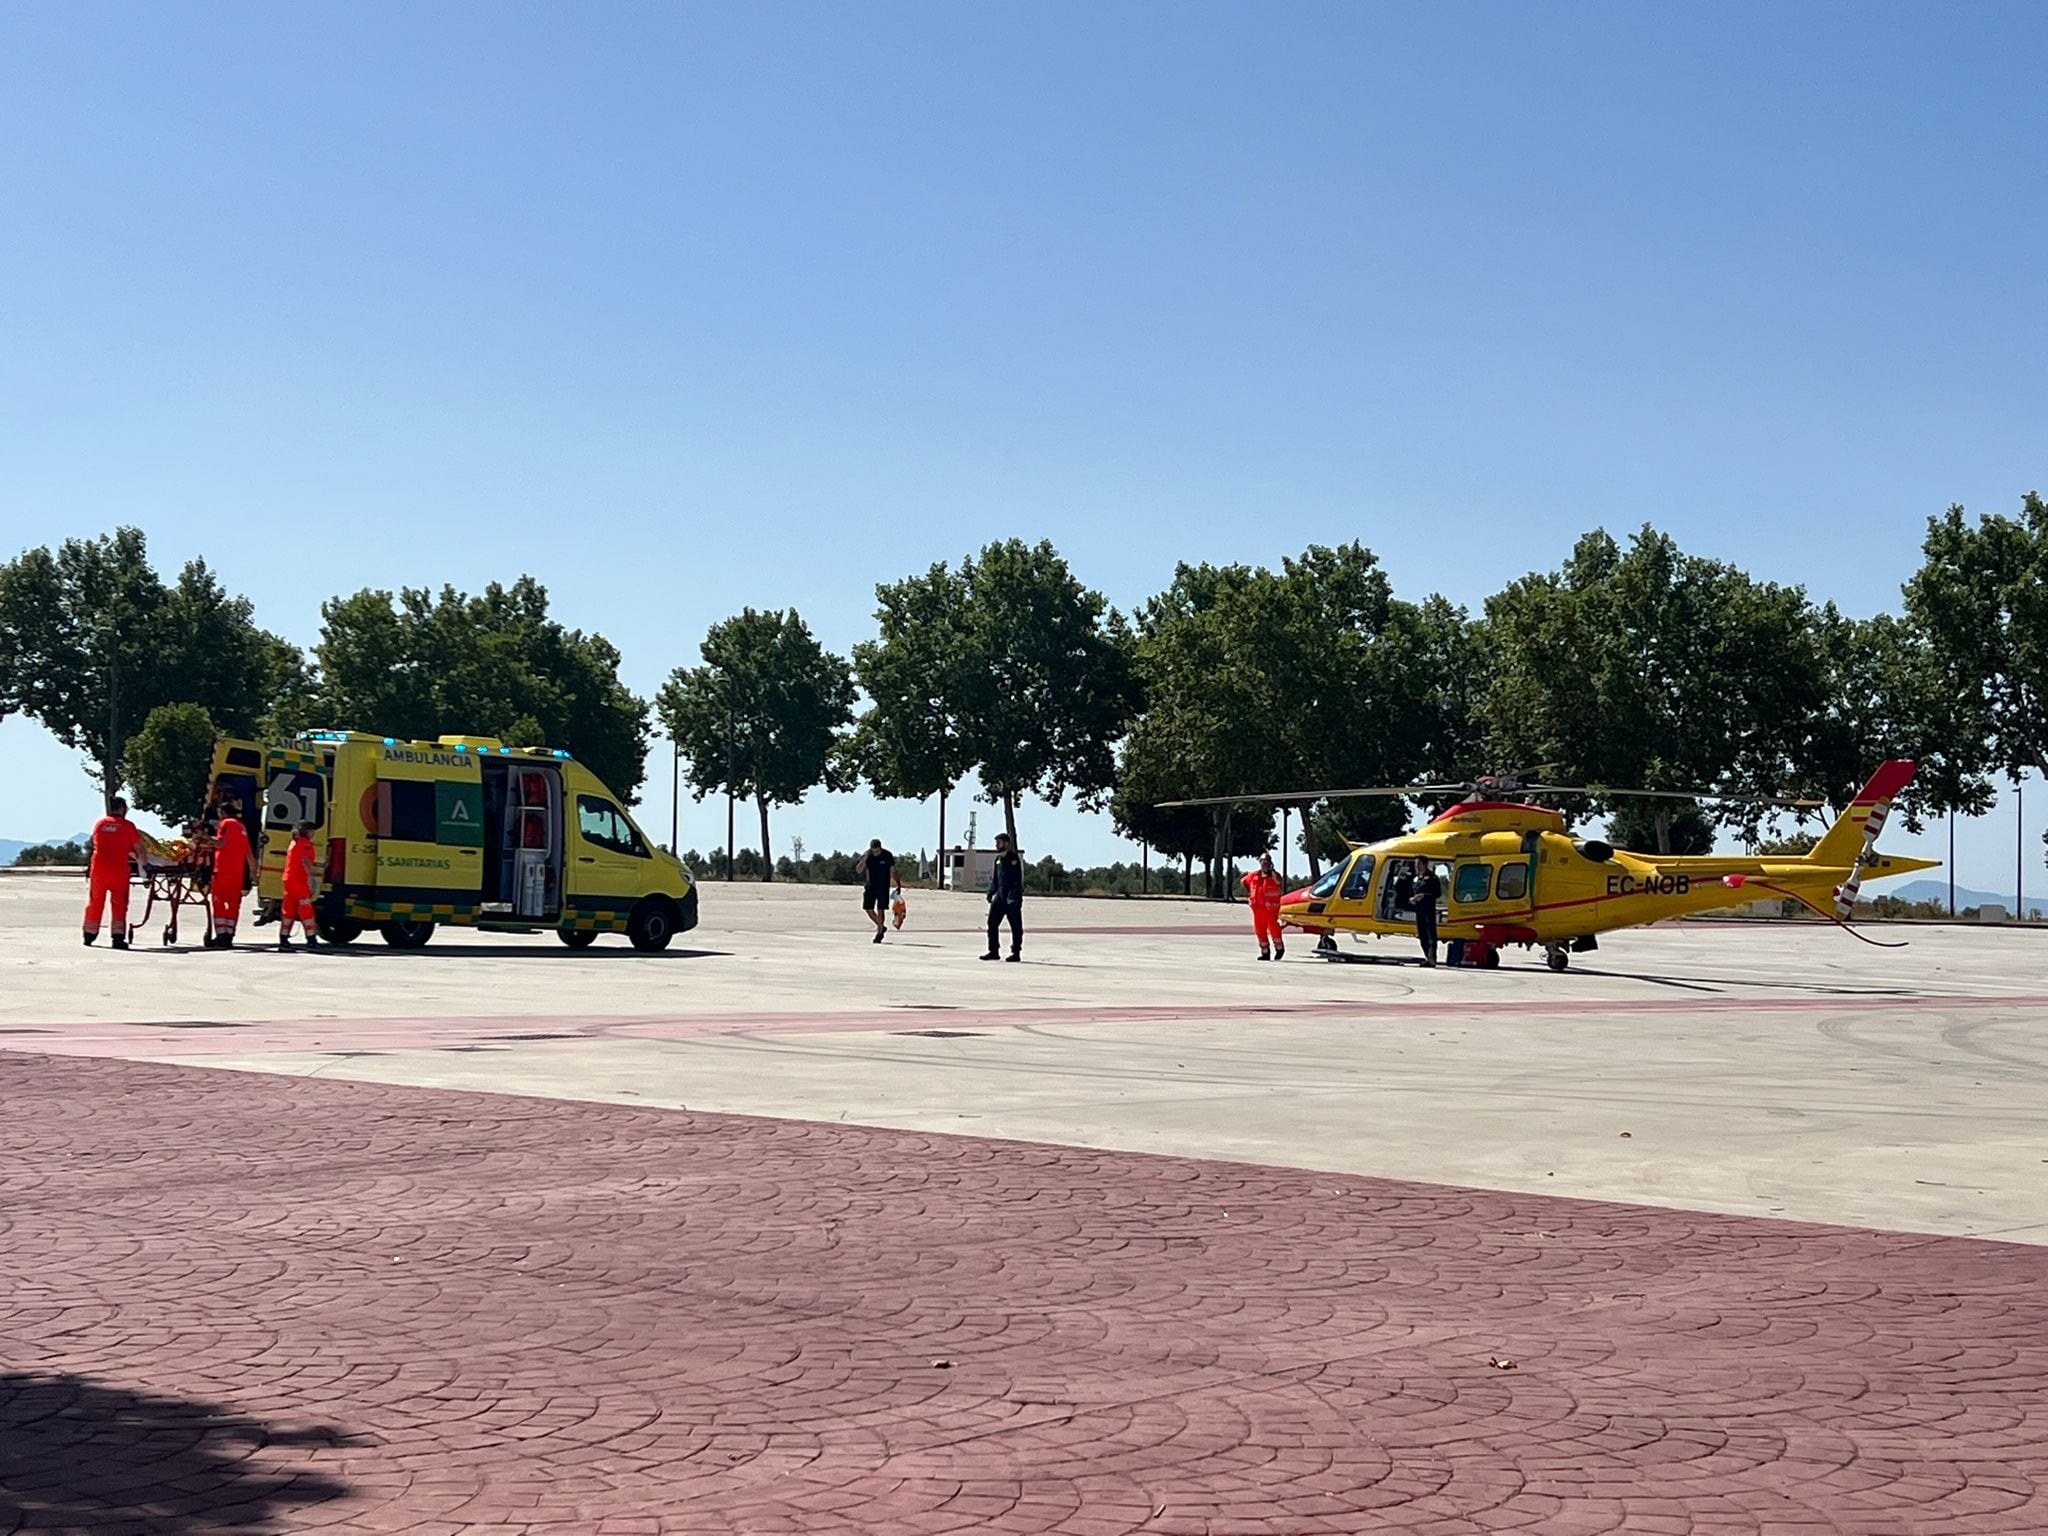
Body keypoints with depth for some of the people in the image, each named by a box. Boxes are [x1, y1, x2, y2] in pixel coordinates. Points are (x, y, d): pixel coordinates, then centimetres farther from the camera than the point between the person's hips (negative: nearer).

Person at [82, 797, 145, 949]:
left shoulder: (99, 823, 11)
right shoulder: (128, 826, -1)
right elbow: (138, 848, -2)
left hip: (98, 868, 4)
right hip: (119, 870, -3)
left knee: (95, 903, 14)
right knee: (119, 904, 1)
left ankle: (89, 935, 22)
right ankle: (118, 937, -4)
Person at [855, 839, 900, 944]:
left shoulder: (887, 856, -8)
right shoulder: (867, 856, -4)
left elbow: (893, 871, 1)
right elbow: (859, 870, -10)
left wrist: (898, 885, 0)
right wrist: (865, 858, -22)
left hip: (883, 887, -3)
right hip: (870, 886, 3)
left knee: (880, 909, -6)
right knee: (868, 908, 0)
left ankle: (879, 932, 3)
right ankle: (881, 927, 20)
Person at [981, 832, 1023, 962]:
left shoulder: (1013, 858, -10)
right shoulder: (998, 859, 14)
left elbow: (1017, 879, -16)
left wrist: (1013, 896, -23)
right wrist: (991, 892, 13)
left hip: (1012, 898, -8)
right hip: (1000, 896, 8)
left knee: (1015, 926, 0)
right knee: (992, 923, 3)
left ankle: (1016, 953, 5)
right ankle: (994, 951, 9)